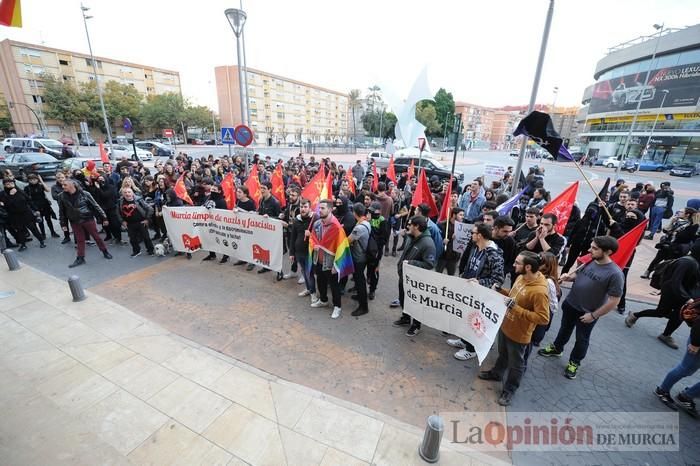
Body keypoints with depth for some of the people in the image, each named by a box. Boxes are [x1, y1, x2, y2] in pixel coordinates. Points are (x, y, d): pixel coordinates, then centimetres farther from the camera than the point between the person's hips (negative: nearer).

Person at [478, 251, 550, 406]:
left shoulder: (540, 291, -32)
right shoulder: (521, 277, -6)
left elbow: (543, 318, -29)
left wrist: (516, 308, -32)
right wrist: (502, 291, -5)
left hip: (518, 334, -7)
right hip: (505, 325, 8)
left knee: (515, 364, 18)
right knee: (502, 354, 31)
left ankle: (509, 390, 39)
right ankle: (496, 373, 55)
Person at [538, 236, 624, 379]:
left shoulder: (615, 274, -25)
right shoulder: (588, 261, -10)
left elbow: (614, 301, -20)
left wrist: (594, 315, -15)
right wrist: (568, 276, -13)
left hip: (587, 313, -5)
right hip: (570, 304, 5)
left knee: (581, 339, 17)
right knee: (565, 329, 25)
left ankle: (574, 362, 39)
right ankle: (556, 349, 48)